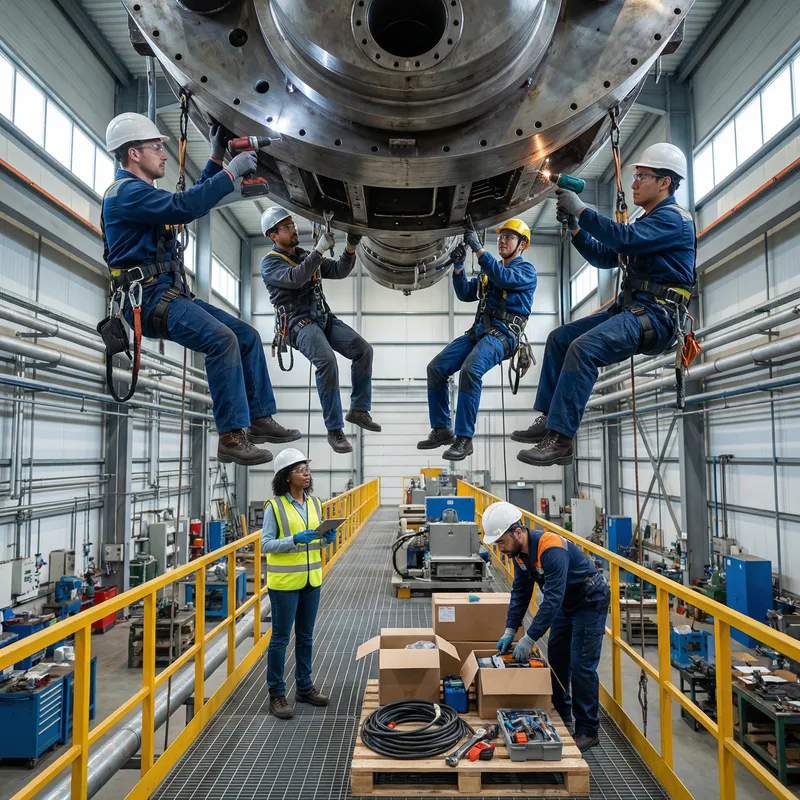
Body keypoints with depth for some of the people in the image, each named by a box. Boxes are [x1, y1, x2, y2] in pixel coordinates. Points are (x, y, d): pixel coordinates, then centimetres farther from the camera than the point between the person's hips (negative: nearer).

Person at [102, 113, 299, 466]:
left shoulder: (141, 191, 23)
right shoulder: (126, 192, -10)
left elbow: (194, 199, 29)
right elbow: (183, 207, -25)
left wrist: (216, 158, 22)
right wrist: (231, 172, -18)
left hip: (172, 294, 10)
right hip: (149, 298, -10)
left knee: (248, 336, 3)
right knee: (222, 339, -30)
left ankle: (259, 420, 4)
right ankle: (232, 438, -28)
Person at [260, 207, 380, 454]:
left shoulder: (306, 256, 20)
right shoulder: (269, 263, 0)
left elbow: (339, 271, 13)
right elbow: (294, 278, -21)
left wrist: (350, 248, -4)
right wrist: (320, 250, -24)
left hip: (324, 317, 7)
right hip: (299, 323, -7)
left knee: (363, 350, -11)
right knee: (327, 361, -31)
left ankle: (358, 410, 2)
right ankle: (335, 430, -22)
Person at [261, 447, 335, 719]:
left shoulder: (314, 502, 5)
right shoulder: (274, 506, -12)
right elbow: (265, 545, -13)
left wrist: (327, 538, -9)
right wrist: (294, 540, -26)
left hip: (311, 578, 6)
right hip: (284, 581, -6)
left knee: (305, 636, 17)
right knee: (280, 637, 4)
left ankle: (304, 686, 31)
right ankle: (276, 694, 18)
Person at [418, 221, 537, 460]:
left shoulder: (526, 269, 4)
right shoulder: (489, 271, 26)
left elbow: (503, 278, -17)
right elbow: (465, 294, 18)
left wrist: (478, 248, -19)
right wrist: (458, 266, 3)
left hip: (503, 334, -7)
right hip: (478, 330, 7)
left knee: (470, 370, -33)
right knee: (436, 368, -8)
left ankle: (464, 439, -27)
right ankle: (441, 430, 1)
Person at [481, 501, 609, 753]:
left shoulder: (551, 549, -36)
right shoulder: (520, 551, -8)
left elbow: (552, 599, -37)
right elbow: (520, 592, -1)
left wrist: (529, 639, -34)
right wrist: (510, 631, -6)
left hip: (591, 602, -8)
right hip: (566, 602, 9)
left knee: (581, 667, -7)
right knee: (556, 660, 13)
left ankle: (588, 731, 8)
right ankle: (562, 716, 31)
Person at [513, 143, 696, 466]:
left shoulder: (673, 218, -7)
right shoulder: (647, 221, 25)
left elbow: (625, 238, -25)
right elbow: (605, 257, 24)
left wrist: (582, 210, -18)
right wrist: (575, 227, 11)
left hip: (655, 316, -10)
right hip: (630, 308, 10)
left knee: (583, 348, -30)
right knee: (559, 338, 5)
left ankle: (560, 440, -32)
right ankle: (547, 419, 1)